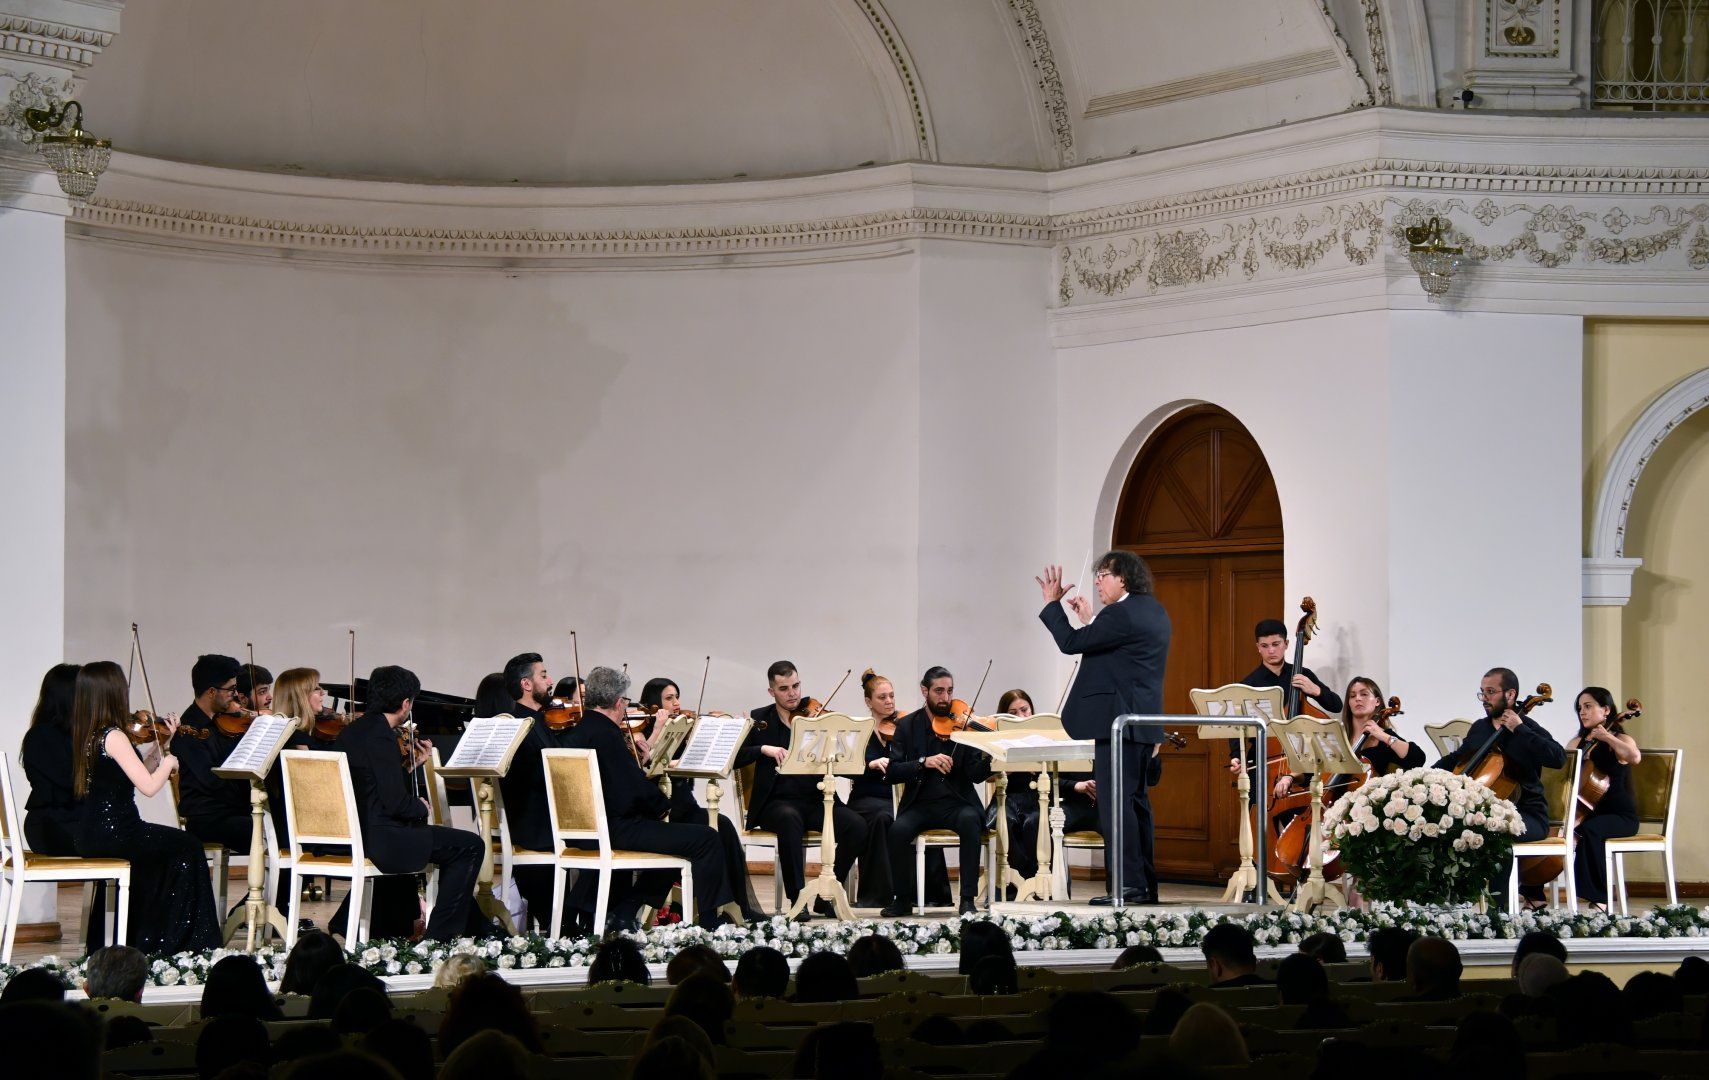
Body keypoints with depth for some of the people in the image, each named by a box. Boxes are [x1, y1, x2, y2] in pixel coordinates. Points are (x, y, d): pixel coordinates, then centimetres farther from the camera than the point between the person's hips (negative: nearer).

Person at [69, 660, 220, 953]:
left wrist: (162, 743, 13)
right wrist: (168, 763, -5)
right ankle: (183, 940, 16)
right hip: (113, 832, -9)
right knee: (188, 848, 10)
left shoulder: (86, 734, 8)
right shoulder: (113, 736, -19)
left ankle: (143, 938, 33)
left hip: (88, 835, 9)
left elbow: (137, 774, 15)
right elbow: (148, 786, -23)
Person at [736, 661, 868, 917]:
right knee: (790, 819, -38)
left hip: (815, 800, 2)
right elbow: (735, 758, -3)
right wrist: (764, 749, -18)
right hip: (776, 802, -2)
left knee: (857, 826, -25)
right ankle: (797, 897, -29)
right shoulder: (760, 720, 8)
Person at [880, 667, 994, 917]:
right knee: (899, 829, -31)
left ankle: (968, 899, -26)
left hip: (956, 803, -1)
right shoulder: (907, 726, 7)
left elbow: (976, 775, -4)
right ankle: (902, 898, -9)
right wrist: (924, 763, -18)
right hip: (919, 804, 1)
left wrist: (989, 757, -26)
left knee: (970, 820, -34)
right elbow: (892, 772, -2)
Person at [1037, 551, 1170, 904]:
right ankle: (1145, 885, 17)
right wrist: (1090, 620, 22)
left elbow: (1071, 643, -14)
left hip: (1118, 720, -10)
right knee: (1135, 801, 14)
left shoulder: (1120, 614, -16)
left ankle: (1128, 885, -13)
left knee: (1114, 802, -10)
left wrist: (1052, 604, -4)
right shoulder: (1153, 611, 15)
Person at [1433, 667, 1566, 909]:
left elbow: (1558, 758, -24)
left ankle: (1498, 904, -35)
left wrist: (1519, 730, -20)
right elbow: (1456, 759, 31)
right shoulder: (1480, 729, 15)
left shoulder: (1527, 730, -5)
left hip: (1527, 815, -7)